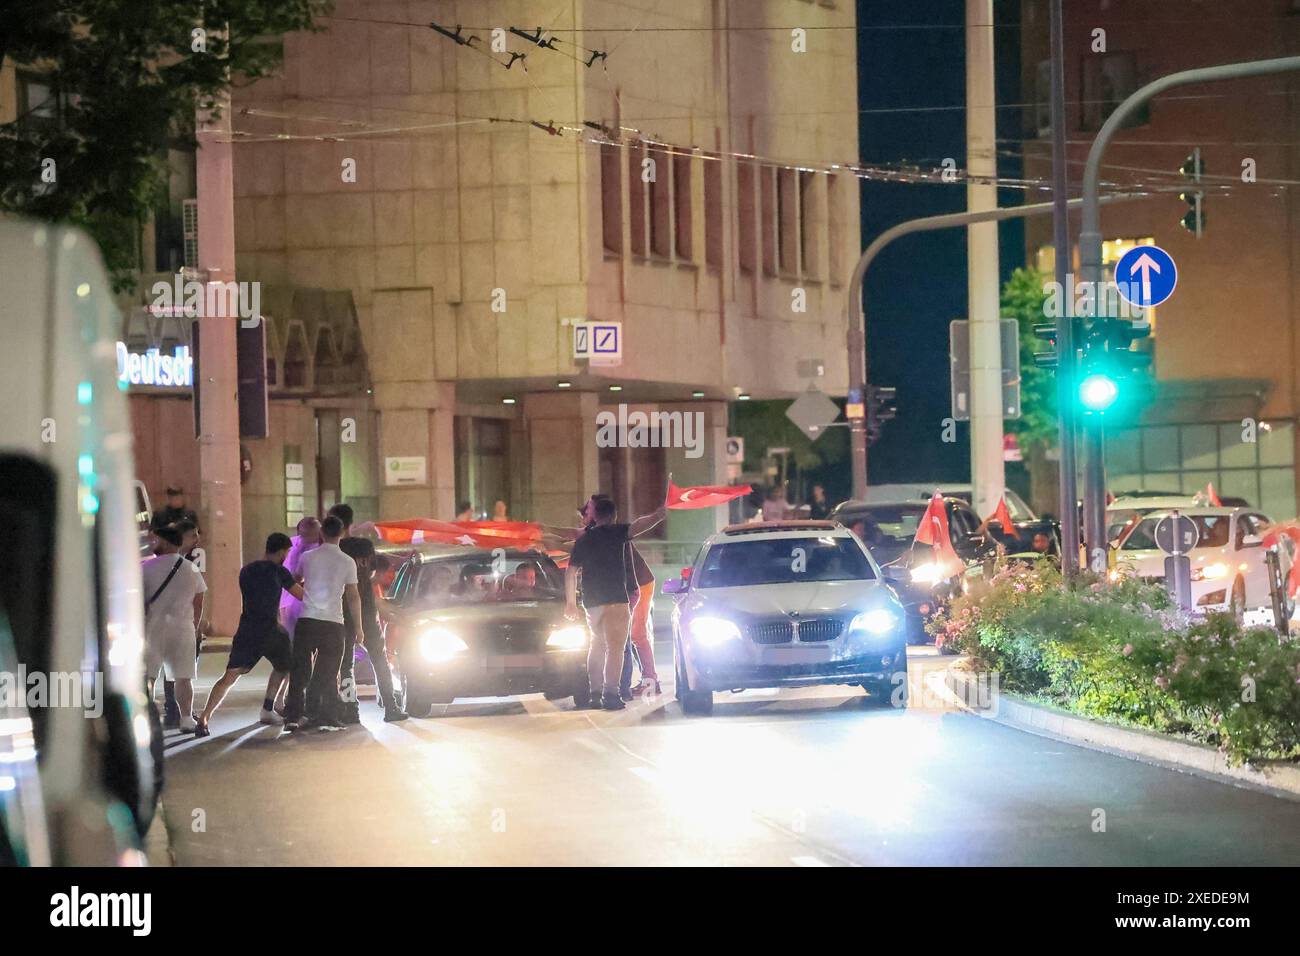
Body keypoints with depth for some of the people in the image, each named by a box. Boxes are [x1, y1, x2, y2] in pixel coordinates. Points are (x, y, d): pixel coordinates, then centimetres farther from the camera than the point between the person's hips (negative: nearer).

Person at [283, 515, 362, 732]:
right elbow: (353, 597, -1)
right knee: (328, 673, 6)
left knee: (299, 670, 6)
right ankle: (327, 718, 3)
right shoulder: (347, 562, -2)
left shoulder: (308, 557, 3)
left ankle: (293, 716, 3)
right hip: (333, 623, -1)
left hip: (307, 619, 1)